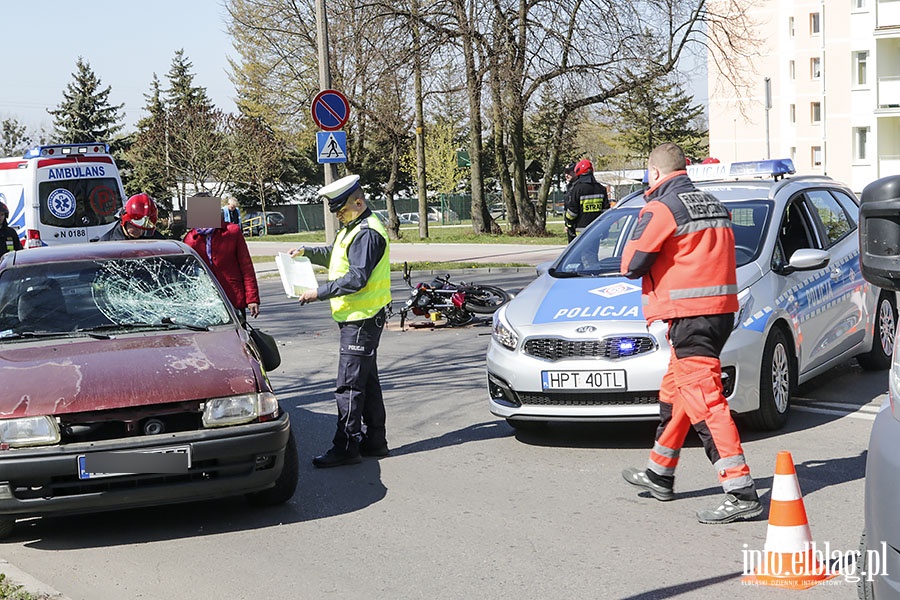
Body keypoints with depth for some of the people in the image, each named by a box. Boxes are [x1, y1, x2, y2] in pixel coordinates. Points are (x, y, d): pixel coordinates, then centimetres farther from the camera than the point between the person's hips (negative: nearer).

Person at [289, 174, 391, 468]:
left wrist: (319, 292, -21)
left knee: (349, 385, -8)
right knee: (367, 381, 15)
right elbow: (333, 255, 30)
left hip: (361, 319, -11)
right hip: (357, 318, 11)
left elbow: (357, 278, -24)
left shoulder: (367, 233, -18)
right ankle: (374, 441, 22)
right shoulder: (351, 229, 16)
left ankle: (346, 447, -5)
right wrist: (306, 252, 15)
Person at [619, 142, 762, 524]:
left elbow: (631, 264, -10)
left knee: (704, 399, -10)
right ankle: (659, 474, 34)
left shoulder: (661, 209, -10)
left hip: (689, 314, -9)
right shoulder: (714, 205, 16)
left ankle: (741, 492, -15)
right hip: (721, 309, 9)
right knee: (674, 389, 21)